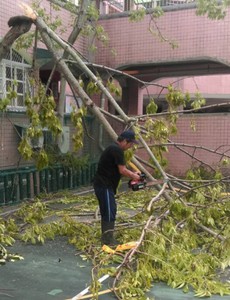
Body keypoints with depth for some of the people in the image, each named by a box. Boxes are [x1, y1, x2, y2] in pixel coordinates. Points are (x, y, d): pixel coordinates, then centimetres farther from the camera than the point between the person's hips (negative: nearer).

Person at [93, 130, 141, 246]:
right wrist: (133, 176, -1)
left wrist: (131, 173, 14)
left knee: (107, 211, 15)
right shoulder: (117, 150, -16)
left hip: (104, 185, 10)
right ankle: (108, 240, -4)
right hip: (104, 186, -10)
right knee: (109, 212, -8)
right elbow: (122, 171, -16)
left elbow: (119, 169, 22)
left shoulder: (114, 148, 16)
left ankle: (106, 237, 23)